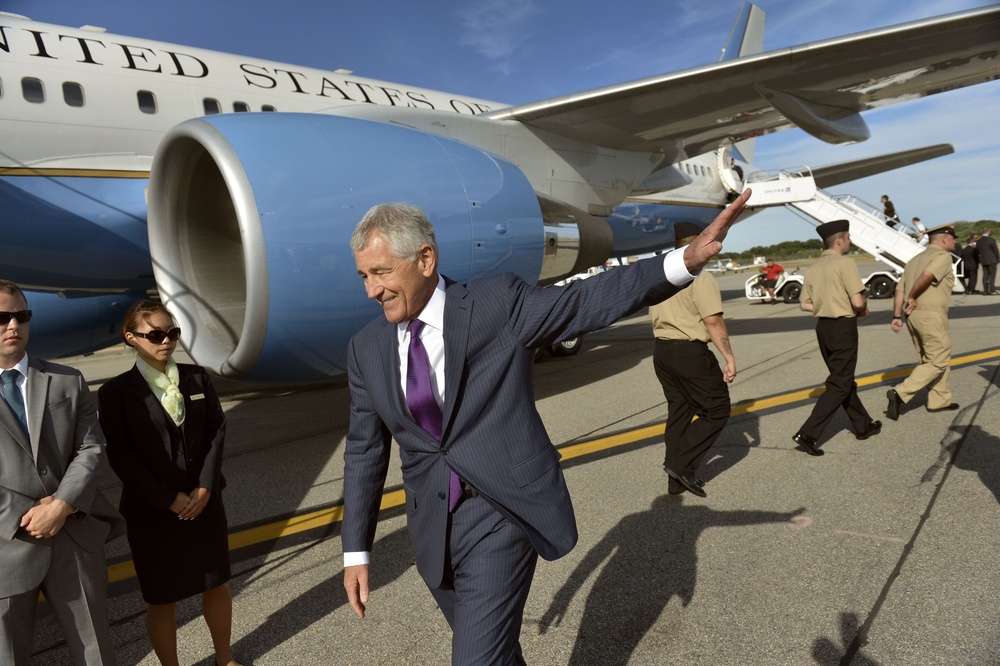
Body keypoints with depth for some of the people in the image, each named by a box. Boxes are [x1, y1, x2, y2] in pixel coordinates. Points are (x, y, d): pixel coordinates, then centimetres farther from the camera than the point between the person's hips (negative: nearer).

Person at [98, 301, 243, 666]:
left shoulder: (196, 378, 1)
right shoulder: (116, 392, -8)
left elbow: (217, 431, 0)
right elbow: (121, 457, -10)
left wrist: (205, 487, -10)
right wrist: (169, 499, -14)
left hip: (204, 502, 3)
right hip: (152, 511, -3)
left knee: (216, 584, 15)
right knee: (162, 599, 9)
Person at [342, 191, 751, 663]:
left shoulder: (498, 303, -9)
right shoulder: (366, 348, 2)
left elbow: (587, 300, -10)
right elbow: (365, 452, 8)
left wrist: (685, 260, -22)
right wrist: (355, 551, 8)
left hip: (501, 515, -4)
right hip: (432, 530, 5)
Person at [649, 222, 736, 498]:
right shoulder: (699, 276, -13)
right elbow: (713, 322, -19)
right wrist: (729, 357, -14)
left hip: (661, 350, 8)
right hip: (690, 352, -8)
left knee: (678, 411, 14)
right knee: (717, 410, 5)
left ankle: (677, 479, 18)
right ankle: (681, 463, -2)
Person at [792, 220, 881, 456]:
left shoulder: (814, 268, 8)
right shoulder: (845, 263, -13)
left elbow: (805, 304, 10)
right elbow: (858, 302, -19)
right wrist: (863, 310, 3)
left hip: (823, 327, 8)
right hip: (843, 327, -8)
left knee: (843, 380, 19)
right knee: (839, 385, -2)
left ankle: (863, 425, 32)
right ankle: (808, 433, -9)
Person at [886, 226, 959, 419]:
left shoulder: (914, 260, 17)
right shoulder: (943, 256, -6)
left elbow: (899, 291, 8)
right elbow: (927, 275, -26)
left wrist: (897, 316, 2)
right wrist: (913, 297, -12)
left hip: (913, 316, 8)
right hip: (932, 316, -8)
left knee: (929, 360, 18)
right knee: (938, 362, -1)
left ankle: (939, 400, 26)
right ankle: (900, 393, -13)